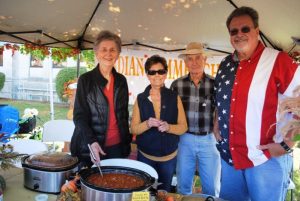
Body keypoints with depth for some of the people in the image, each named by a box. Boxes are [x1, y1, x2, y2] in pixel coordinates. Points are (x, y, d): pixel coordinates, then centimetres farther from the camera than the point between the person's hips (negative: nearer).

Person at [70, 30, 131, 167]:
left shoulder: (121, 80, 6)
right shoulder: (85, 80, -5)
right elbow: (79, 116, -8)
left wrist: (127, 142, 10)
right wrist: (92, 142, -23)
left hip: (117, 146, 4)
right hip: (89, 147, -3)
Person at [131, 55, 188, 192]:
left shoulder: (174, 98, -4)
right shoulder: (140, 99, -4)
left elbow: (183, 127, -4)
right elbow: (133, 129, -4)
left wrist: (168, 127, -22)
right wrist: (147, 124, -23)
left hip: (169, 157, 1)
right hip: (145, 156, 0)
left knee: (164, 192, 17)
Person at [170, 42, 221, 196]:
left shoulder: (215, 84, -3)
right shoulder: (177, 84, -1)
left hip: (209, 140, 0)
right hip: (185, 139, 1)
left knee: (212, 188, 11)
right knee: (183, 186, 15)